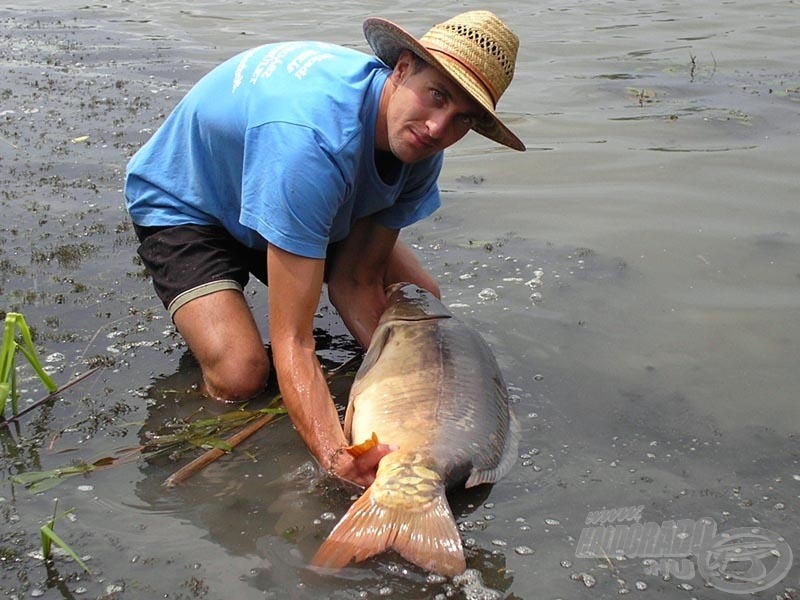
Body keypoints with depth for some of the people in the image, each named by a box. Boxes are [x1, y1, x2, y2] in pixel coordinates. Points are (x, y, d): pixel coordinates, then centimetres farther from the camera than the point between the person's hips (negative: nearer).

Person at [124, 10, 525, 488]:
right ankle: (199, 309, 7)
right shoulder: (312, 140, -45)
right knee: (241, 378, -27)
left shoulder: (418, 145, -19)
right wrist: (335, 454, -57)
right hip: (183, 203, -6)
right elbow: (292, 341, -45)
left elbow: (356, 282, -15)